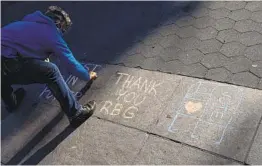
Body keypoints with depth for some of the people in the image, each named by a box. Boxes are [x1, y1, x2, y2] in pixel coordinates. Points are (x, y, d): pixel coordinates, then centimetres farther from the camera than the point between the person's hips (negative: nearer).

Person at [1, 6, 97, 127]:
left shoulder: (31, 23, 24)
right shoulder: (52, 35, 1)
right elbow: (70, 62, 6)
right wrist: (87, 76, 24)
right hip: (7, 63, -9)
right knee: (51, 71, -8)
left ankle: (12, 103, 62)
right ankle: (76, 113, -2)